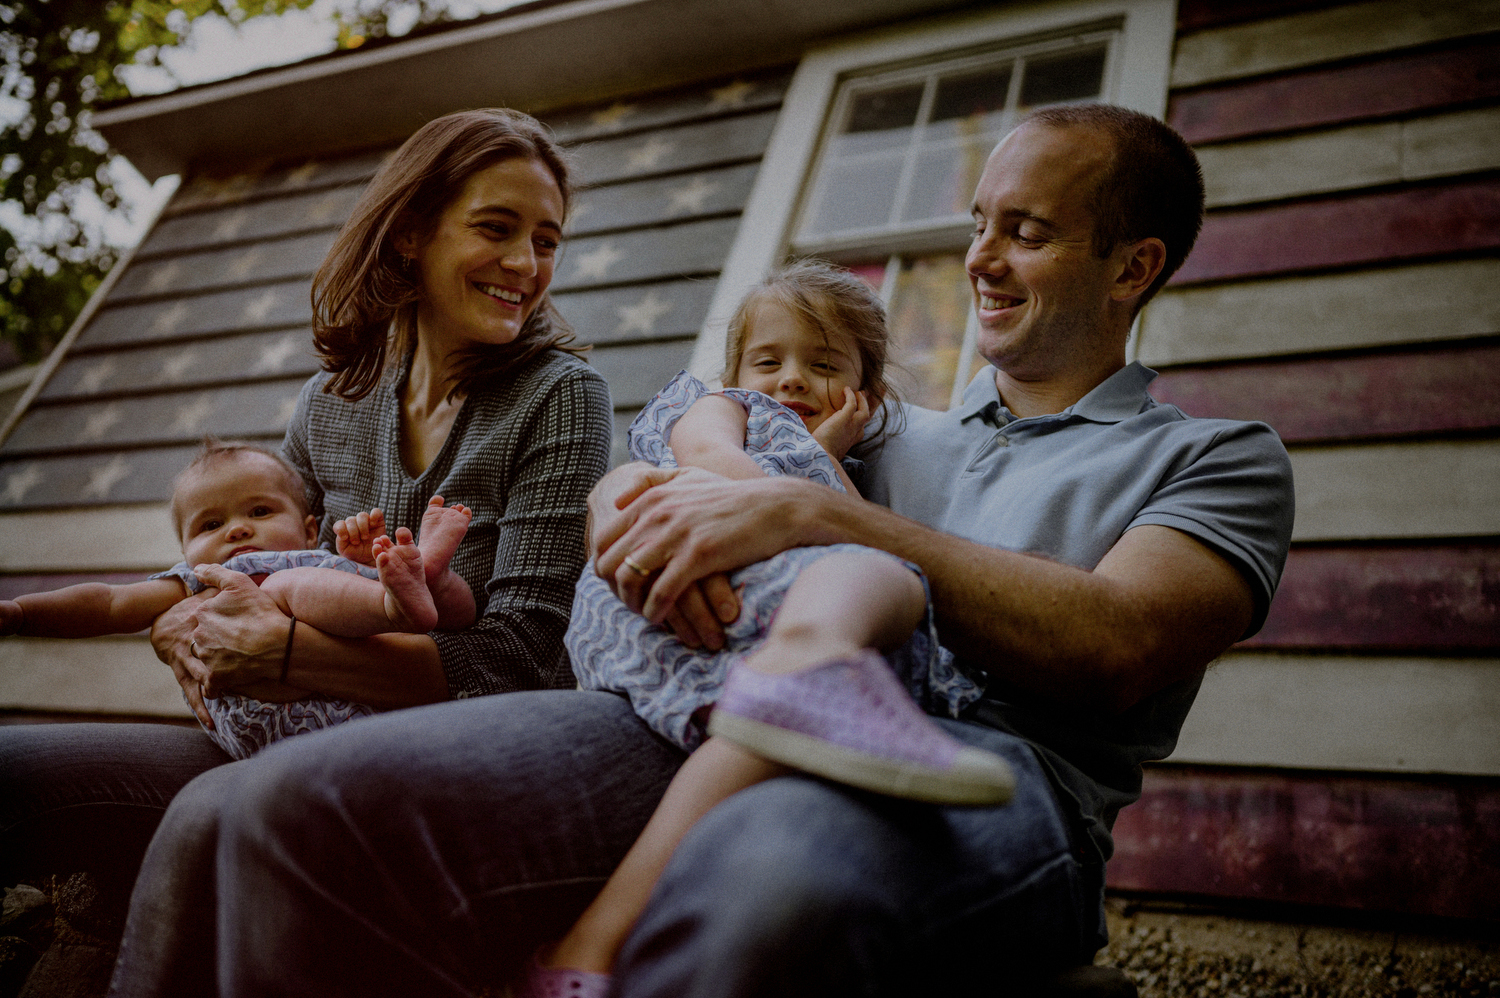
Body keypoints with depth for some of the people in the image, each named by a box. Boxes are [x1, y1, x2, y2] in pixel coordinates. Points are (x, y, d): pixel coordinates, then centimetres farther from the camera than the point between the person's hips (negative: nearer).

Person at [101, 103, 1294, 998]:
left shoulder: (1218, 457, 19)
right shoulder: (904, 437, 30)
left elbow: (1117, 647, -4)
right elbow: (631, 475, 26)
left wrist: (818, 514, -10)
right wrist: (637, 500, -1)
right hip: (732, 723, 5)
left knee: (761, 892, -43)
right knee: (262, 816, -18)